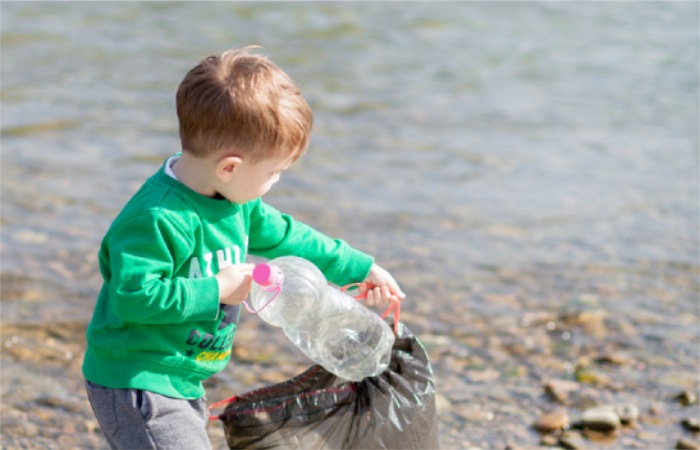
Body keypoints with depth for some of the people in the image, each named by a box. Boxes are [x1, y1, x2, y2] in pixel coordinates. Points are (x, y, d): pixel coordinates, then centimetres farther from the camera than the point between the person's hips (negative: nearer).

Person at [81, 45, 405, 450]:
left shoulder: (235, 203, 3)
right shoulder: (156, 219, -28)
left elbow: (284, 236, 17)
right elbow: (134, 296, -31)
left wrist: (360, 268, 20)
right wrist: (216, 291, -25)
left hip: (182, 382, 10)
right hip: (135, 383, -10)